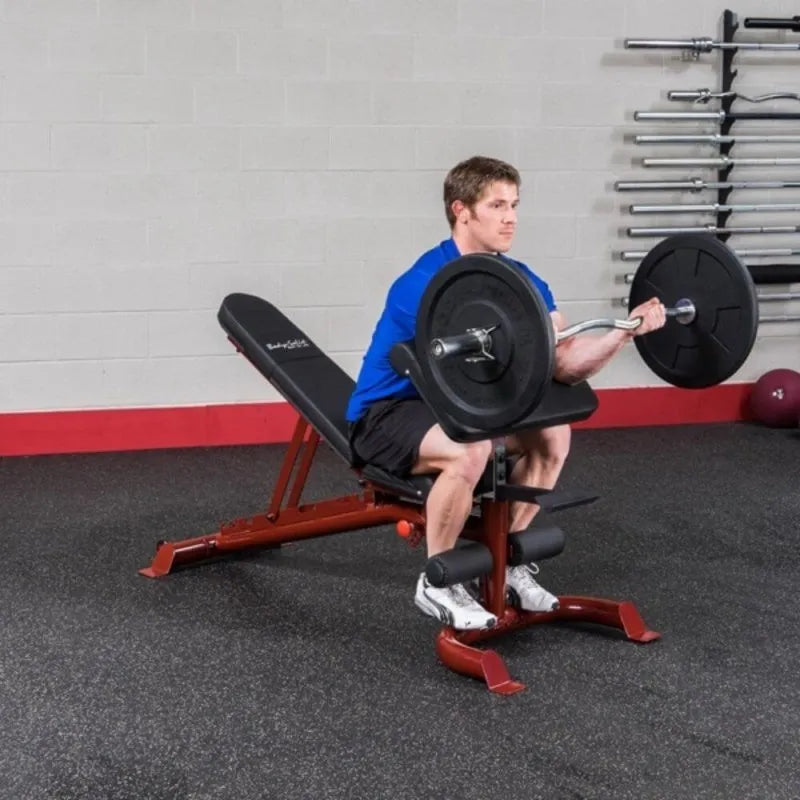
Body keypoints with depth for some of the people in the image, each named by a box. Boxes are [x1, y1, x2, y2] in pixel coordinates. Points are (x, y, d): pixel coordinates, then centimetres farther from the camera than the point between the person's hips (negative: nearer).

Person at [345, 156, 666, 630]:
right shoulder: (426, 284, -27)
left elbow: (566, 365, -9)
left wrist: (627, 329, -22)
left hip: (445, 406, 8)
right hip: (384, 415, -8)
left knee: (553, 435, -2)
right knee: (470, 450, -34)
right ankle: (437, 583, -14)